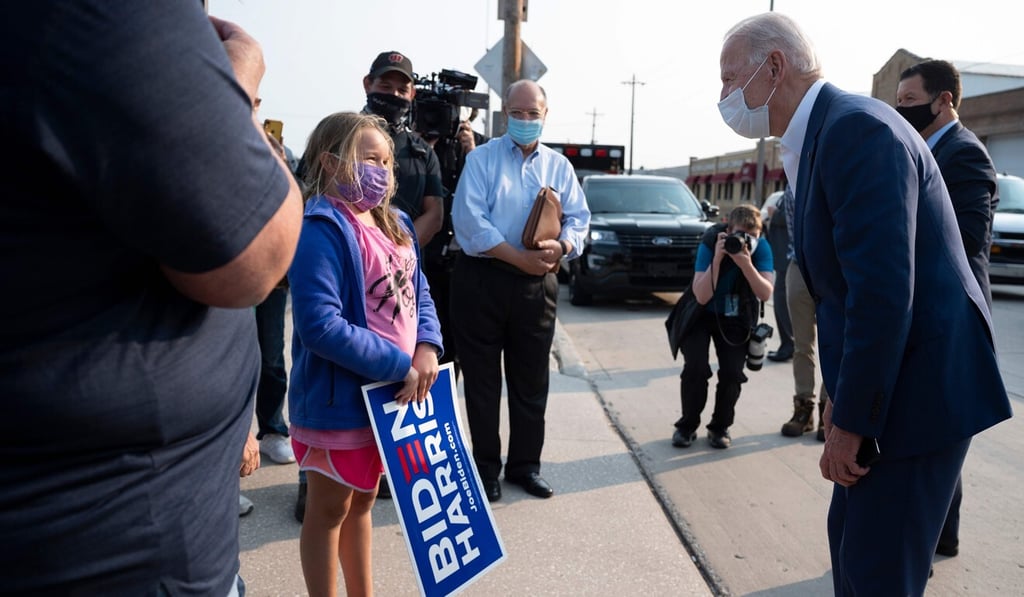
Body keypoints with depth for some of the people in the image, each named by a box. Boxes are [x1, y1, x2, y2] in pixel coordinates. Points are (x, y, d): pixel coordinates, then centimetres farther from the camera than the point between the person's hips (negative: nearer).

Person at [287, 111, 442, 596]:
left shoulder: (394, 224, 8)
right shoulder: (322, 230, -20)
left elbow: (418, 292, 11)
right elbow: (320, 325, -28)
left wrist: (427, 347, -9)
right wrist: (399, 367, -23)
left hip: (390, 393, 8)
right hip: (339, 398, -8)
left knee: (363, 502, 23)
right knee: (329, 510, 11)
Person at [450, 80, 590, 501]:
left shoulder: (559, 166, 13)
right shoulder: (482, 158, 2)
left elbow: (578, 218, 7)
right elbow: (469, 218, -11)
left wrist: (561, 247, -16)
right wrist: (520, 258, -18)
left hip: (537, 285, 3)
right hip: (482, 280, -3)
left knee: (531, 380, 10)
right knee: (482, 379, 5)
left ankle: (525, 464, 25)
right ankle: (485, 468, 19)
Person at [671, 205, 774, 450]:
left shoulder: (761, 248, -17)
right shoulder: (710, 244, -23)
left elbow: (765, 294, -26)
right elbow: (701, 297, -30)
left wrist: (745, 264, -40)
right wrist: (717, 259, -40)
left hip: (737, 318, 2)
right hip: (702, 313, -2)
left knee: (732, 372, -11)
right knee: (695, 367, -17)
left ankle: (720, 427, 13)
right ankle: (687, 426, 5)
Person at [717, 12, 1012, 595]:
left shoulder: (856, 127, -20)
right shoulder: (822, 134, 11)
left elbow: (883, 292, -27)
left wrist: (850, 423, -20)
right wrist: (840, 392, 17)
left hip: (917, 390, -10)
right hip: (879, 382, 10)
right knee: (850, 543, 20)